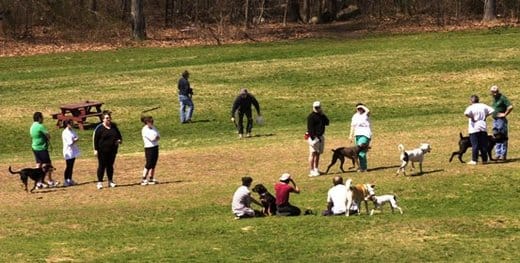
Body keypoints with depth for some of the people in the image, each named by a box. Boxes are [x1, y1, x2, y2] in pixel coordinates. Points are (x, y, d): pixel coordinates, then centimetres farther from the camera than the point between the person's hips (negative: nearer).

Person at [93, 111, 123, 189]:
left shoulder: (114, 126, 8)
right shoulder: (99, 128, -8)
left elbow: (119, 135, 20)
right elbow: (95, 139, -7)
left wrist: (120, 140, -2)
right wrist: (96, 149, -11)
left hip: (112, 150, 5)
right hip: (102, 151, -5)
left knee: (110, 166, 13)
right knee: (102, 166, -2)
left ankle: (110, 181, 21)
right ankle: (99, 182, 2)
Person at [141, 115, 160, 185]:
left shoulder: (153, 128, 11)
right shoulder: (145, 130, -14)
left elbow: (158, 136, 9)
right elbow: (152, 138, -22)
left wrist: (155, 137, -12)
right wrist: (156, 136, -2)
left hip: (155, 147, 8)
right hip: (149, 148, -8)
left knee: (153, 164, 10)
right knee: (149, 164, -11)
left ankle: (151, 179, 17)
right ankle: (144, 180, -9)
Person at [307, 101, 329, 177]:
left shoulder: (321, 115, 15)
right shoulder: (311, 116, -10)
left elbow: (327, 123, 8)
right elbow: (310, 128, -16)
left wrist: (323, 115, -1)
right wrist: (313, 138, -22)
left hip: (320, 136, 8)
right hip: (314, 137, -8)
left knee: (318, 153, 13)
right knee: (313, 153, -9)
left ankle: (316, 169, 21)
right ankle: (312, 171, -10)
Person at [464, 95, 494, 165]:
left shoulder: (471, 107, -9)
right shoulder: (483, 106, 5)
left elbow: (466, 113, -28)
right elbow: (492, 111, 6)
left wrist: (471, 118, -13)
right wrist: (485, 116, 10)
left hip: (474, 128, -4)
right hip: (483, 128, 4)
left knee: (475, 145, -2)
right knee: (483, 145, 10)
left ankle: (474, 160, -2)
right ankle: (484, 160, 14)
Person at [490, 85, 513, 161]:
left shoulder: (502, 98, -13)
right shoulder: (494, 99, 14)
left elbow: (510, 107, -23)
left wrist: (505, 114, -16)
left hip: (501, 120, -9)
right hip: (495, 120, 9)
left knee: (502, 138, -6)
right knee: (497, 138, 9)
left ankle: (503, 155, -5)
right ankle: (498, 154, 13)